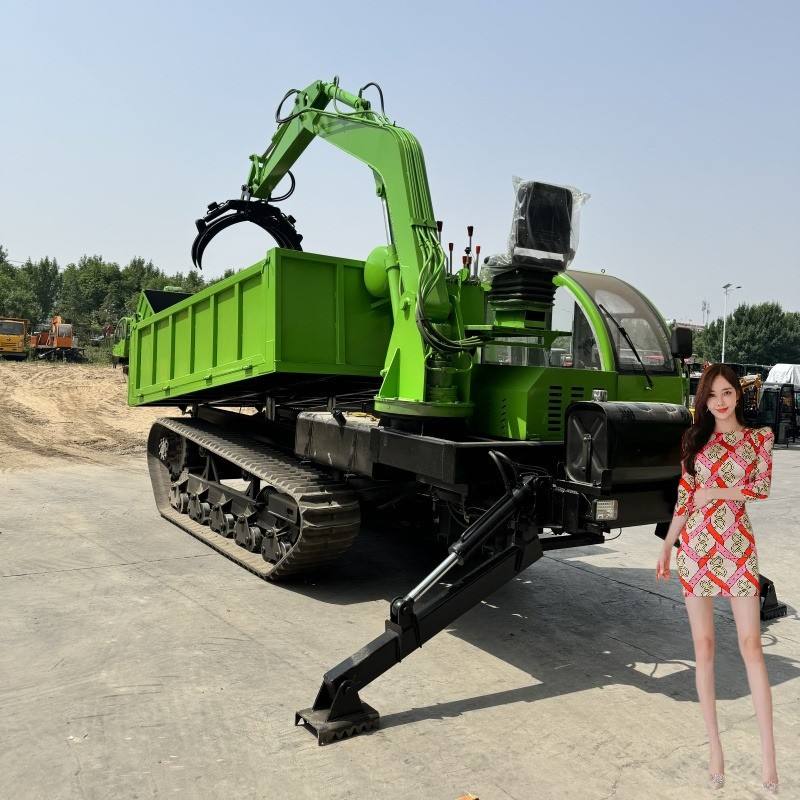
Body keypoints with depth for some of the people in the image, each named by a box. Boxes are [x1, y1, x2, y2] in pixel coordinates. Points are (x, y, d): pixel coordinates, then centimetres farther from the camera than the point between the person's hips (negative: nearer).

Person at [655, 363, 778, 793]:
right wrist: (666, 547, 5)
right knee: (703, 647, 4)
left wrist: (716, 492, -10)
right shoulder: (695, 438, 8)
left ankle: (768, 752, 5)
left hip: (738, 546, -2)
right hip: (696, 546, 2)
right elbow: (684, 496, 8)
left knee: (751, 646, -3)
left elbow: (762, 488, -5)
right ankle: (715, 747, 14)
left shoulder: (759, 437, 5)